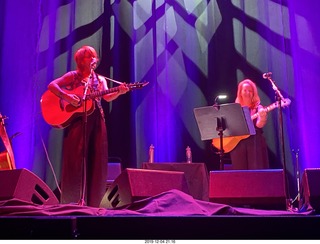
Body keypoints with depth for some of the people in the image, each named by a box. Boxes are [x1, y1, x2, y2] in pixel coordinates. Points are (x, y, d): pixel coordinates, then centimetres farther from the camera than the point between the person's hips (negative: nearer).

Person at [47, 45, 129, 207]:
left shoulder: (100, 79, 16)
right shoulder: (72, 76, 5)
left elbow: (107, 97, 3)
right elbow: (51, 85, -4)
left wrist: (119, 92, -16)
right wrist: (66, 96, -18)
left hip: (96, 121, 4)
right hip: (77, 119, -4)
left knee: (95, 159, 1)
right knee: (76, 158, -7)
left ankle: (91, 201, 8)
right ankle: (73, 200, -1)